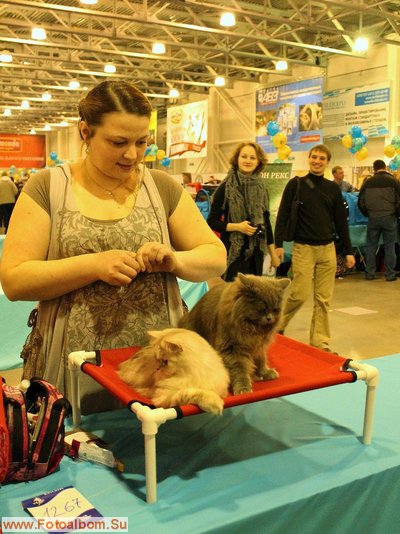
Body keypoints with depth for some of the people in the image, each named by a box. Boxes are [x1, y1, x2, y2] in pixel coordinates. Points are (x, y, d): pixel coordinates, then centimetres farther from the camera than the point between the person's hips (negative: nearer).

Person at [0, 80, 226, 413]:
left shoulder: (163, 187, 2)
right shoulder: (46, 188, -3)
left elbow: (217, 258, 5)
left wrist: (175, 260, -16)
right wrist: (94, 265, -21)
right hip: (72, 370, -1)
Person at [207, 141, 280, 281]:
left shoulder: (261, 189, 9)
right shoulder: (225, 188, -5)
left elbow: (266, 222, 15)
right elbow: (212, 221, -5)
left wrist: (273, 253, 15)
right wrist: (237, 226, -18)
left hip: (256, 253, 5)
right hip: (232, 251, -4)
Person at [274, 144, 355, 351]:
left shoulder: (333, 188, 9)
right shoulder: (295, 185, 0)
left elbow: (341, 221, 12)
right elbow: (283, 216, -3)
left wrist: (348, 251, 10)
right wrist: (278, 244, -11)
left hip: (327, 249, 4)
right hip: (303, 248, -3)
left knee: (323, 299, 4)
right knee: (299, 294, -6)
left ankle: (320, 342, 13)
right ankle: (277, 325, 19)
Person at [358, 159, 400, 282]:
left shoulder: (368, 182, 3)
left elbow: (361, 201, 6)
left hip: (373, 218, 2)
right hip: (389, 217, -2)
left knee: (371, 246, 10)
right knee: (390, 247, 5)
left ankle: (370, 273, 12)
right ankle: (390, 275, 9)